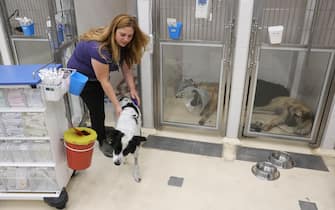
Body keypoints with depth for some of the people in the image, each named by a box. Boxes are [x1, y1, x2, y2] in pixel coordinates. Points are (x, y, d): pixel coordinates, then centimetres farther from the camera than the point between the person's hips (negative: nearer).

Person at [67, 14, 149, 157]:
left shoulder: (122, 45, -17)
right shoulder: (99, 48, -39)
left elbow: (126, 69, -10)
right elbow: (104, 81, -34)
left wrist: (132, 90, -21)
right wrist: (117, 105, -31)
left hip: (97, 75, 7)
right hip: (81, 75, -7)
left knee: (100, 104, 14)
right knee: (97, 109, -3)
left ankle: (99, 133, 34)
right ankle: (102, 142, 16)